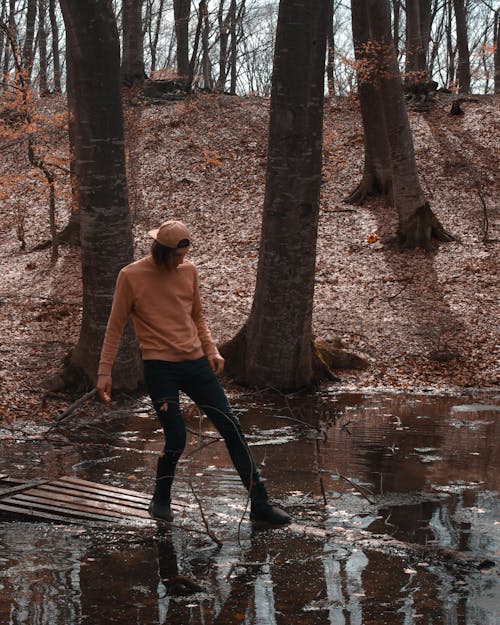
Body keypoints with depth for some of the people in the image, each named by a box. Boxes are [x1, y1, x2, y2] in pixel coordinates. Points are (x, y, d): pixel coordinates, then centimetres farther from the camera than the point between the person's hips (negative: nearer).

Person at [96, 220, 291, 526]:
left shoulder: (189, 270, 8)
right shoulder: (131, 276, -5)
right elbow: (116, 326, 1)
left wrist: (212, 350, 7)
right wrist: (105, 372, -1)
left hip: (196, 363, 5)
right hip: (160, 367, -5)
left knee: (232, 428, 1)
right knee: (176, 440, -8)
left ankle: (260, 504, 9)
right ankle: (161, 500, 20)